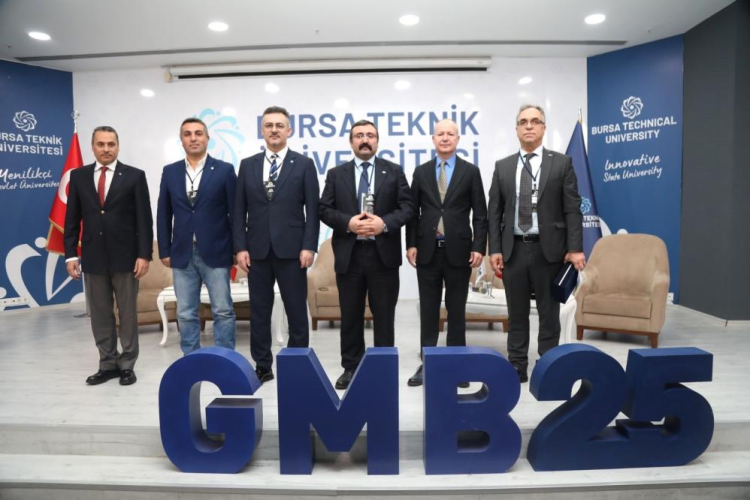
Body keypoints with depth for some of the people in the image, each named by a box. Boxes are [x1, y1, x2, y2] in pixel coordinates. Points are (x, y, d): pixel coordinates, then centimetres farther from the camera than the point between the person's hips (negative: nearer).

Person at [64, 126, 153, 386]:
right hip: (93, 257, 3)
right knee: (100, 313, 9)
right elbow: (72, 219, 8)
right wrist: (70, 254, 1)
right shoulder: (78, 176, 8)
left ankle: (127, 365, 16)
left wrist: (144, 255, -10)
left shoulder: (135, 176, 0)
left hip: (125, 256, -3)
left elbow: (144, 219, -4)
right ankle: (108, 364, 20)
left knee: (127, 313, 5)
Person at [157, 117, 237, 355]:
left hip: (215, 253, -3)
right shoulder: (170, 172, 9)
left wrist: (237, 249, -4)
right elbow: (163, 215, 10)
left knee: (223, 311, 2)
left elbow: (235, 212, -1)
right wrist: (164, 250, 6)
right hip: (182, 254, 3)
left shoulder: (224, 170, -1)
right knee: (186, 314, 9)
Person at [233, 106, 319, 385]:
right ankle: (262, 366, 20)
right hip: (257, 250, 3)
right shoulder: (247, 165, 10)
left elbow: (313, 210, -2)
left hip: (291, 250, -2)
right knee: (259, 311, 8)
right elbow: (239, 211, 7)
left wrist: (309, 247, -10)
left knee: (297, 311, 5)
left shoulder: (304, 164, 3)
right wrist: (240, 247, -1)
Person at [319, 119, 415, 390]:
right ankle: (351, 367, 22)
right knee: (350, 315, 9)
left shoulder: (394, 171, 7)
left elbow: (407, 207, 0)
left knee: (384, 315, 6)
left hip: (384, 254, -1)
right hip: (348, 254, 1)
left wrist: (384, 223, -16)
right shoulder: (336, 174, 9)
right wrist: (348, 223, -15)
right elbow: (325, 210, 2)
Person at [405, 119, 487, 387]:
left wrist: (478, 247, -8)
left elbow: (480, 214, 1)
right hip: (428, 250, 2)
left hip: (458, 250, -1)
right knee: (428, 310, 7)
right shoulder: (421, 172, 8)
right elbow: (413, 211, 7)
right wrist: (411, 244, -2)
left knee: (457, 310, 7)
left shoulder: (471, 171, 4)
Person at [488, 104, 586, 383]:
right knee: (517, 314, 10)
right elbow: (494, 212, 5)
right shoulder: (502, 167, 8)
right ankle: (517, 366, 22)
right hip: (513, 249, 2)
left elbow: (572, 210, -2)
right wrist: (494, 249, -3)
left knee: (549, 313, 8)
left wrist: (575, 248, -10)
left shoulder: (562, 163, 3)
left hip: (549, 250, -2)